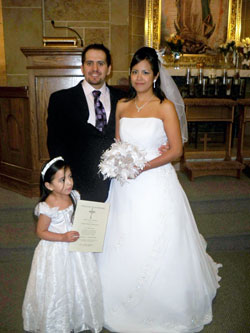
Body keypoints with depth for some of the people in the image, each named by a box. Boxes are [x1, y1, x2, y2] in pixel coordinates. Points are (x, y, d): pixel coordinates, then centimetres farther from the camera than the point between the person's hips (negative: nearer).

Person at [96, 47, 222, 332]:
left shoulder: (165, 107, -5)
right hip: (125, 187, 4)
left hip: (156, 184, -4)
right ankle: (124, 304, 34)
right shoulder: (122, 106, 8)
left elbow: (176, 150, -8)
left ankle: (162, 309, 28)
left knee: (157, 250, 4)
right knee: (122, 250, 12)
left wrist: (144, 166, -19)